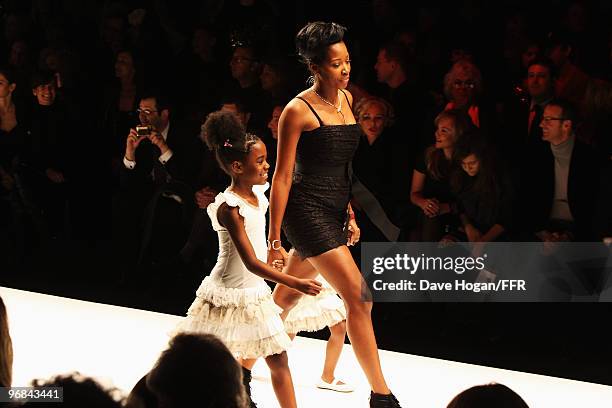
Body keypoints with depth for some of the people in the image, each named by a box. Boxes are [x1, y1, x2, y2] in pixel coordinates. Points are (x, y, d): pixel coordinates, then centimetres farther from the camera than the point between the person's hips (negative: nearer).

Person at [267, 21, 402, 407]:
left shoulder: (346, 98, 10)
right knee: (360, 298, -13)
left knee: (286, 299, 17)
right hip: (307, 211, -8)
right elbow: (282, 177, -12)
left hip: (333, 212, 8)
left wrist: (349, 214, 20)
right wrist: (274, 239, -12)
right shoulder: (298, 110, -13)